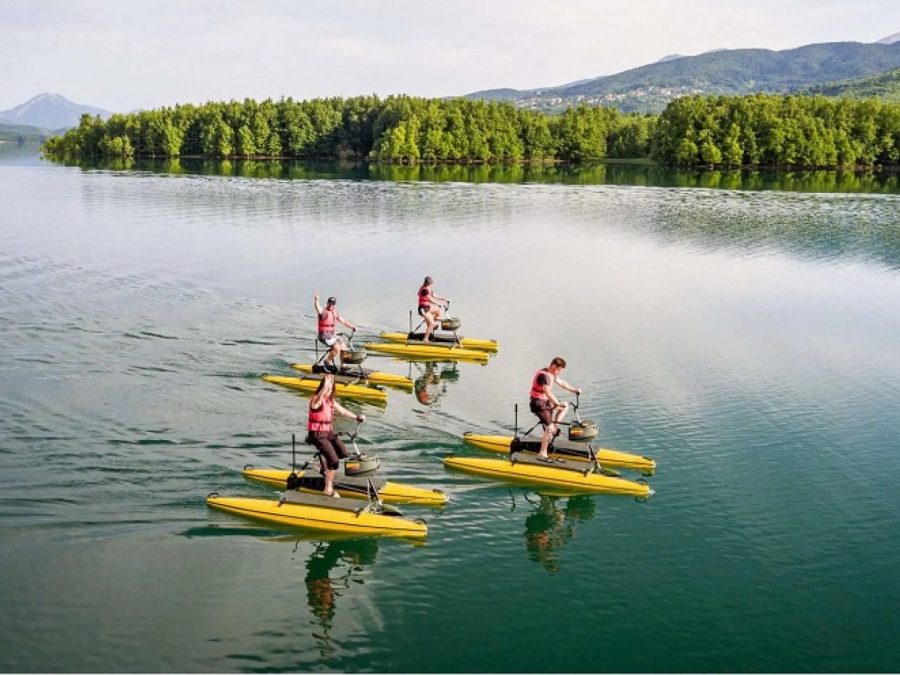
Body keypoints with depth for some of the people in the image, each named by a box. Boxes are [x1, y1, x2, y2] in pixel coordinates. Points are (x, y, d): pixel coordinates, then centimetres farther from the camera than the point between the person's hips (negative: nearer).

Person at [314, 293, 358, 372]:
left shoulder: (335, 313, 11)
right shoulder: (324, 312, -15)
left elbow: (343, 320, 18)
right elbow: (318, 309, -37)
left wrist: (352, 326, 9)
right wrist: (316, 300, -58)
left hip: (332, 335, 9)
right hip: (324, 336, -9)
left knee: (344, 348, 7)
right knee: (337, 348, -25)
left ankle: (343, 366, 21)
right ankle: (327, 361, -4)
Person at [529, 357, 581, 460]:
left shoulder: (552, 374, 7)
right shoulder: (543, 375, -24)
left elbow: (561, 383, 22)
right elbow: (548, 392, -34)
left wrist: (574, 390, 17)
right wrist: (558, 404, -38)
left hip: (546, 401, 10)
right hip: (538, 403, -10)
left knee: (565, 406, 19)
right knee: (549, 427, -17)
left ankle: (555, 427, 14)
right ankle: (542, 454, -14)